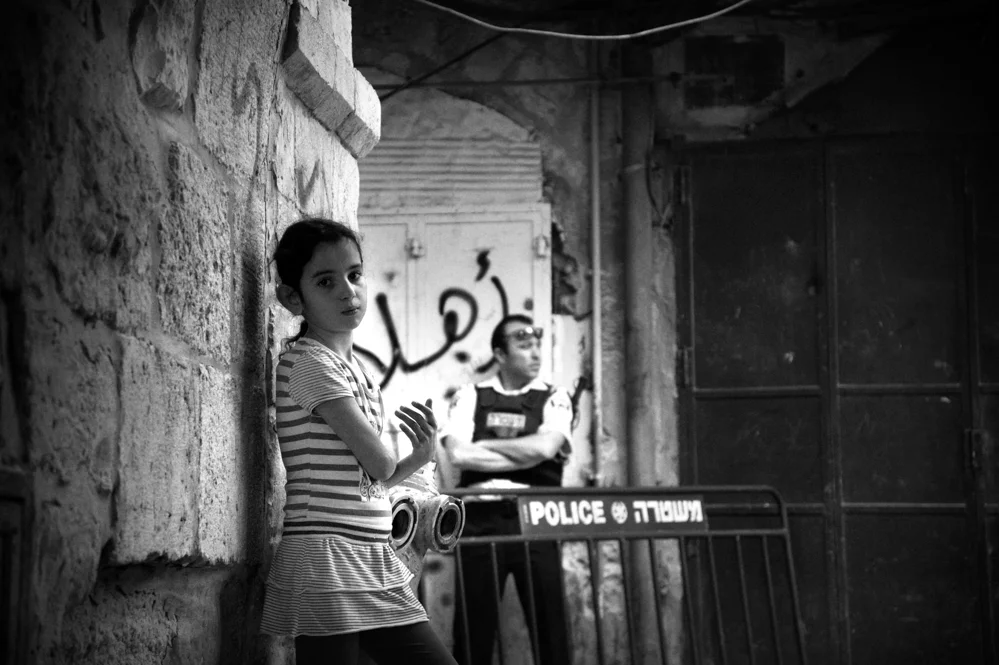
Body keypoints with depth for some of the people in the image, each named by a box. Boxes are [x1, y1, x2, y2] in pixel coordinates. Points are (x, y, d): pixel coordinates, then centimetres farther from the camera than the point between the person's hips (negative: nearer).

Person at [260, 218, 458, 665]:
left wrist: (418, 459, 4)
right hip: (326, 562, -9)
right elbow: (378, 464, -13)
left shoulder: (354, 368, 17)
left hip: (375, 561, 9)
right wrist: (395, 459, 9)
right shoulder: (308, 360, -10)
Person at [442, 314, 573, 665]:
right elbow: (458, 454, -8)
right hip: (480, 520, 0)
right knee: (473, 628, 1)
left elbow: (544, 447, -11)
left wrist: (484, 445, -3)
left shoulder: (554, 399, 7)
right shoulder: (470, 397, 7)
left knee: (550, 624, 0)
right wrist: (527, 454, -6)